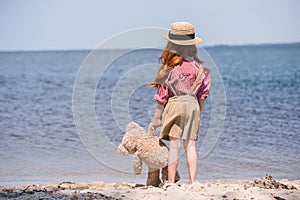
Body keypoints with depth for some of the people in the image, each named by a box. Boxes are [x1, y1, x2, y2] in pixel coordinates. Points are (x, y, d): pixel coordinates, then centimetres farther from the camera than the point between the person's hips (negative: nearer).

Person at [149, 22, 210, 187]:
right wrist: (199, 112, 22)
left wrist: (156, 117, 2)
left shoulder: (170, 66, -9)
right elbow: (203, 92, 10)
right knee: (190, 145, 6)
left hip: (175, 104, -4)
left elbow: (162, 94, -5)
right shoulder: (197, 65, 3)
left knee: (174, 145, 0)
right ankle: (193, 181, 4)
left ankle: (171, 181, 2)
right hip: (193, 104, 4)